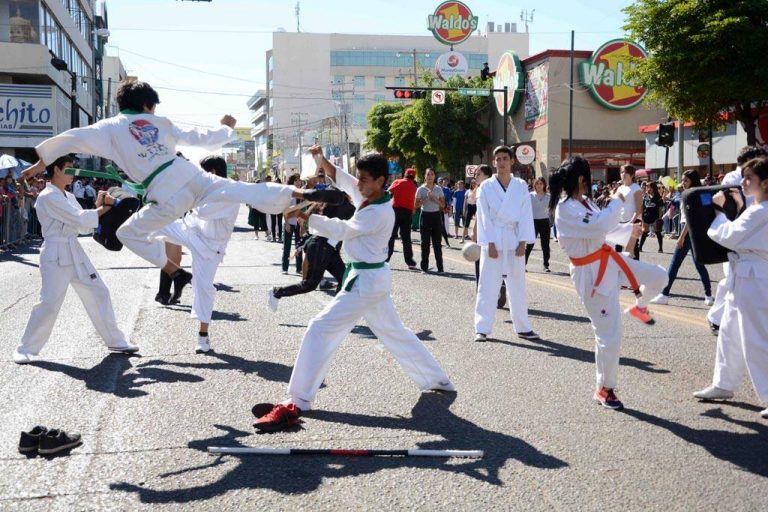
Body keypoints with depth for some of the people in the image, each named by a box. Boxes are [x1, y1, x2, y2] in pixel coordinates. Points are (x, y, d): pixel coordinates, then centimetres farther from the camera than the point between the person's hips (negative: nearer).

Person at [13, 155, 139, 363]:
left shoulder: (68, 197, 14)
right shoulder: (48, 197, -13)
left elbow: (85, 227, 12)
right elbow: (80, 219, -19)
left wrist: (99, 206, 1)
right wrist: (102, 209, -6)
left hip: (75, 252, 9)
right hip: (56, 255, -9)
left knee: (99, 293, 9)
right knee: (49, 303, -11)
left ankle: (115, 341, 20)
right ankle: (25, 348, 5)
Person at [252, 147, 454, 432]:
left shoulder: (379, 213, -20)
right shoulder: (369, 199, 5)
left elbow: (340, 230, -22)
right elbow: (340, 178, 7)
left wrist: (302, 215, -23)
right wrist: (322, 159, -10)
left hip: (365, 281, -10)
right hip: (373, 278, 10)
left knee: (321, 330, -13)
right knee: (394, 332, 23)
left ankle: (298, 402, -13)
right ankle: (437, 380, 36)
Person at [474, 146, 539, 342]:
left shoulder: (521, 186, 3)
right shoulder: (486, 187, -2)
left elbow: (525, 215, 1)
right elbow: (484, 217, -5)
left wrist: (523, 242, -6)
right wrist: (490, 244, -11)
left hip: (514, 240, 2)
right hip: (493, 240, -2)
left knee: (517, 286, 11)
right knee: (488, 286, 0)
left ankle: (523, 327, 21)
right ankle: (482, 328, 6)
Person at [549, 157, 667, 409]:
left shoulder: (584, 201, 6)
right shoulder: (565, 209, -23)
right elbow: (598, 227, -34)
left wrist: (629, 229, 23)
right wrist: (616, 202, -20)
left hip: (610, 260, 9)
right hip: (592, 274, -9)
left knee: (658, 276, 8)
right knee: (609, 336, -4)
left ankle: (639, 306, 40)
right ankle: (604, 389, 16)